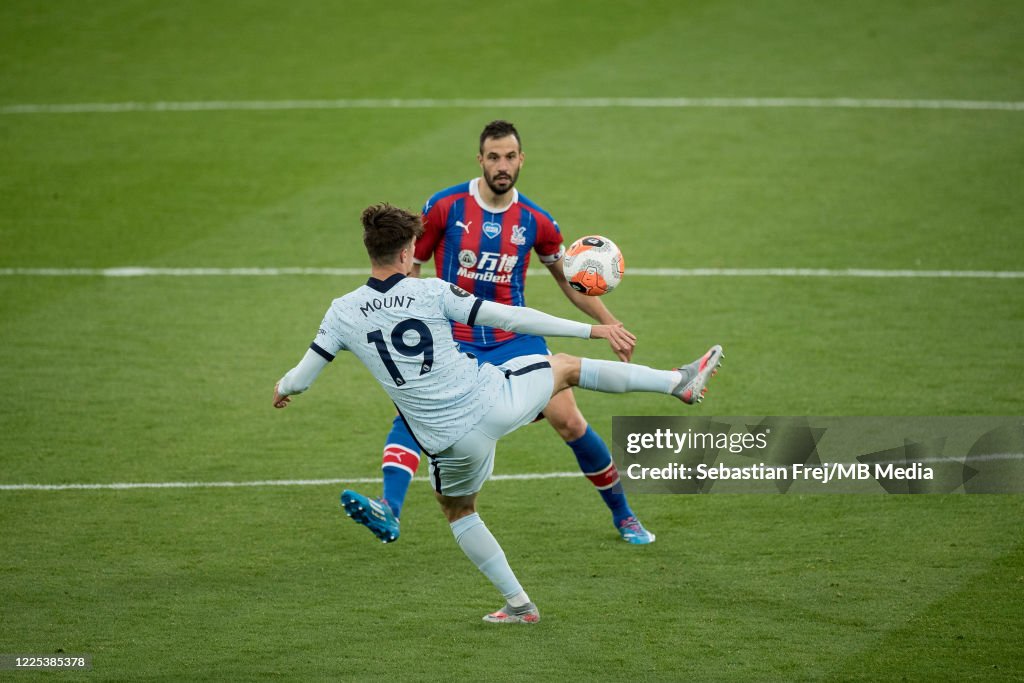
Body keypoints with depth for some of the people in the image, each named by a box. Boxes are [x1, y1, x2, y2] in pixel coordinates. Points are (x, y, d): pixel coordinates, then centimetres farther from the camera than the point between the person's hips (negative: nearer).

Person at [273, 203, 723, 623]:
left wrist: (283, 389, 30)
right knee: (567, 366, 25)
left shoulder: (343, 313, -5)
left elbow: (301, 377, 3)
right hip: (493, 399, -1)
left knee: (458, 512, 29)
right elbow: (512, 318, -9)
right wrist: (595, 330, -4)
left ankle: (518, 604, 29)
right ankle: (680, 381, 32)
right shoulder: (430, 292, -9)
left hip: (452, 443, 1)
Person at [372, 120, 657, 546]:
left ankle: (623, 516, 14)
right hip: (455, 342, -1)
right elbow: (410, 267, 3)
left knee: (569, 423, -6)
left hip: (516, 339, 1)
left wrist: (610, 324, 8)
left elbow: (568, 278, 15)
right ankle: (389, 511, -40)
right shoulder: (445, 207, -7)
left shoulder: (536, 221, -1)